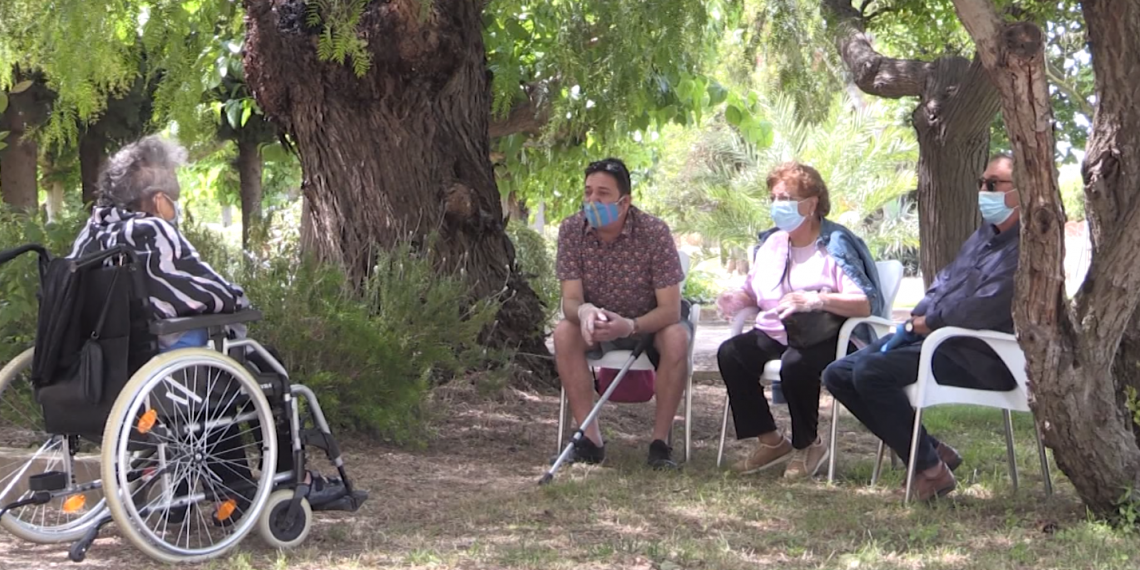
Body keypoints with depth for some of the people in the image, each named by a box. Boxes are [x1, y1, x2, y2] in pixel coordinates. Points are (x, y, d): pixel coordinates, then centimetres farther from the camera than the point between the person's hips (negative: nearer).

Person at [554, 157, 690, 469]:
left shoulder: (654, 232, -22)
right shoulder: (572, 230, -15)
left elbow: (670, 309, -24)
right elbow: (570, 300, -17)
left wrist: (629, 326, -43)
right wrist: (583, 311, -43)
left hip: (649, 325, -2)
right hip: (596, 326, 2)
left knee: (677, 337, -33)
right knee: (564, 333, -28)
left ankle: (660, 441, -24)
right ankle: (591, 440, -25)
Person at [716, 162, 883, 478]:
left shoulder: (836, 245, -7)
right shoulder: (771, 242, 13)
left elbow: (867, 304, -18)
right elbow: (753, 291, 27)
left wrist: (817, 300, -32)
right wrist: (738, 298, 1)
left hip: (823, 338, -6)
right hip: (774, 334, 7)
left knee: (795, 364, -38)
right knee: (730, 353, -22)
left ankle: (808, 446, -11)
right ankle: (771, 441, -11)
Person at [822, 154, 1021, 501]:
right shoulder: (985, 236, 19)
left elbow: (981, 310, -23)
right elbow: (943, 284, 22)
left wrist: (923, 324, -9)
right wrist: (911, 323, 2)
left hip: (979, 358, -11)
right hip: (934, 339, 11)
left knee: (871, 371, -29)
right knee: (838, 374, 3)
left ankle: (930, 468, -14)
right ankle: (931, 451, 4)